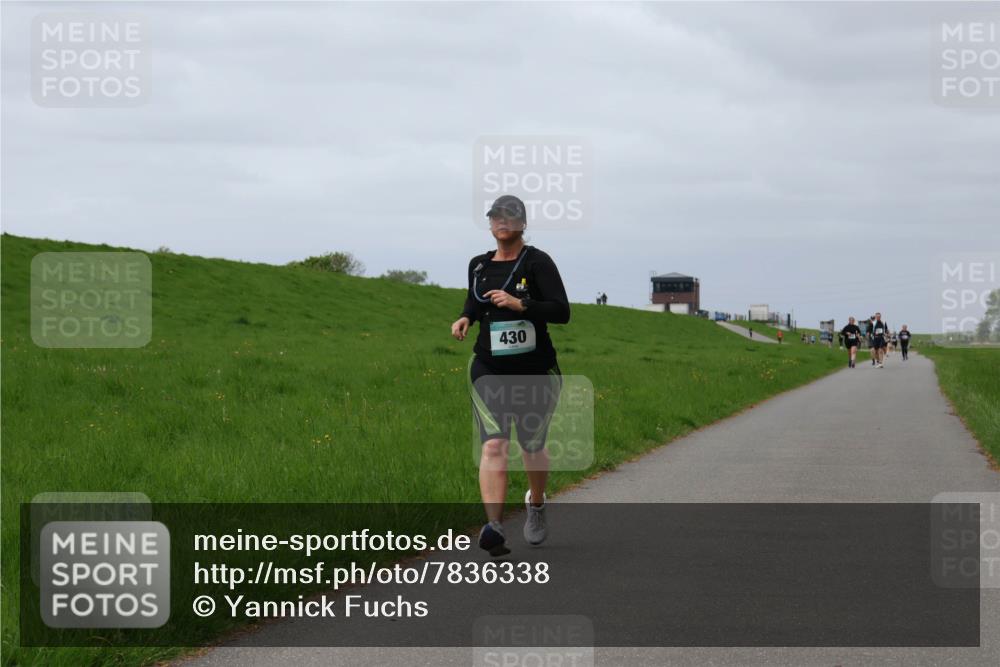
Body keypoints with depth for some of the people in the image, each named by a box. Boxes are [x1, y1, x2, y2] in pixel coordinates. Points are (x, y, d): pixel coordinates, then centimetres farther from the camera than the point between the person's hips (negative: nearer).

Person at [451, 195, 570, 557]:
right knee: (492, 446, -15)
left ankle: (536, 504, 44)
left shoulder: (537, 262, -6)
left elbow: (562, 311, -15)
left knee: (532, 446, 13)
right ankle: (494, 527, -26)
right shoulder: (478, 265, 9)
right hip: (489, 369, 2)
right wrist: (465, 318, 6)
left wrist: (520, 304, -27)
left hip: (534, 370, -2)